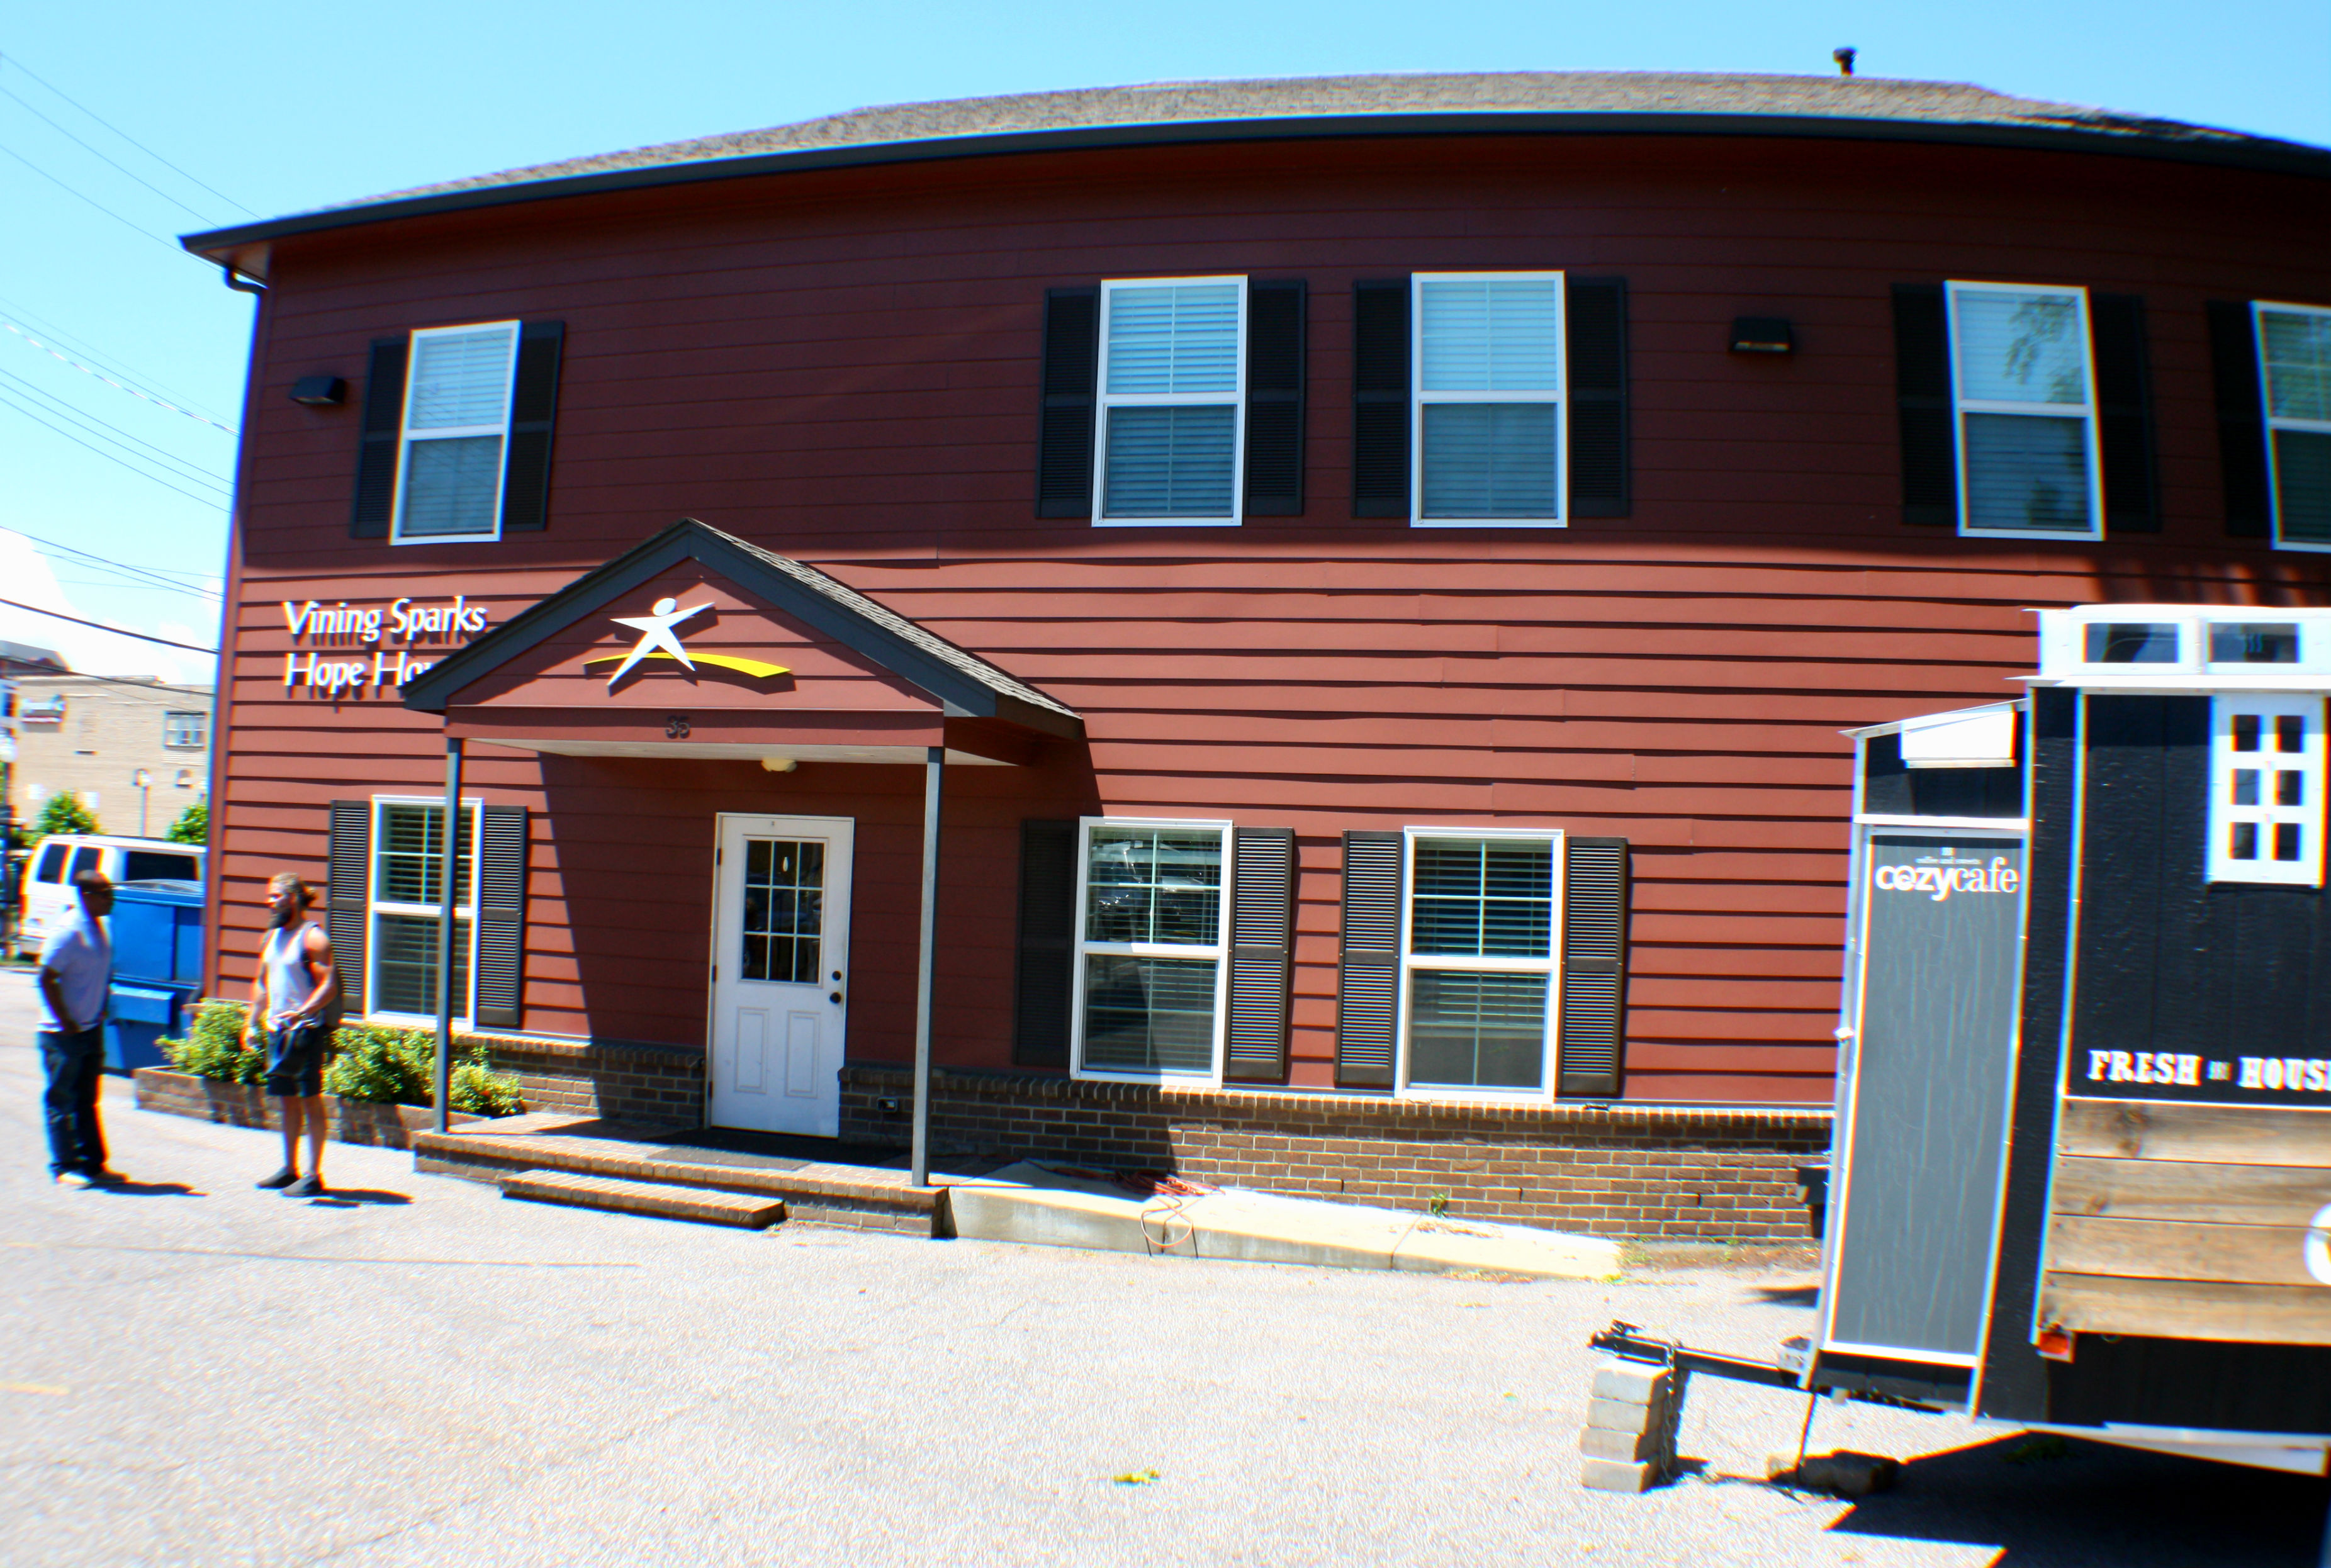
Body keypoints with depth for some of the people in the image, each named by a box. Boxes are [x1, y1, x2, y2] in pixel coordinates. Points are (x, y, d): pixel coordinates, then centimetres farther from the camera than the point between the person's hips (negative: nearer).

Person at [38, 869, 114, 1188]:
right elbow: (47, 979, -19)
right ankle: (64, 1168, 10)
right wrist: (66, 1023, -17)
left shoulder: (99, 927, 8)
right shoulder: (68, 931, -17)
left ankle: (92, 1164, 20)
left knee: (87, 1099, 14)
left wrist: (101, 1009, 11)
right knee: (61, 1101, 2)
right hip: (63, 1034, -8)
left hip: (91, 1029, 8)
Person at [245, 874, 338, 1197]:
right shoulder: (273, 937, 15)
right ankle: (290, 1169, 23)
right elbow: (261, 983, 24)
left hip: (306, 1030, -8)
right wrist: (252, 1022, 17)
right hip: (278, 1030, 8)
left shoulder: (312, 937, -10)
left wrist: (301, 1013, -29)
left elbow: (329, 986, -17)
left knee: (310, 1100, -4)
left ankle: (314, 1176, -1)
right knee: (286, 1099, 13)